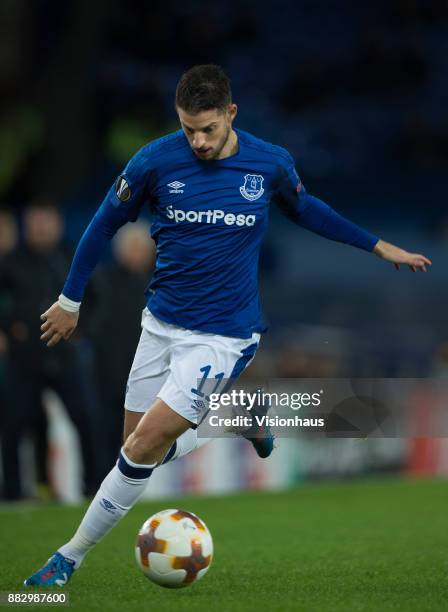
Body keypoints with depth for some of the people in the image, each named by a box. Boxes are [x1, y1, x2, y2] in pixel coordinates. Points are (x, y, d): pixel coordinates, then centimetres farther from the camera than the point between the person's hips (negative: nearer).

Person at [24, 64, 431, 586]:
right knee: (138, 445, 7)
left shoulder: (271, 164, -9)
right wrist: (70, 299, 11)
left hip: (221, 334, -3)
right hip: (161, 322, 3)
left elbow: (304, 209, 15)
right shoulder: (155, 161, -10)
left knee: (144, 448, -13)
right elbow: (106, 224, 6)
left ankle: (71, 557, 0)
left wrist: (378, 246, 18)